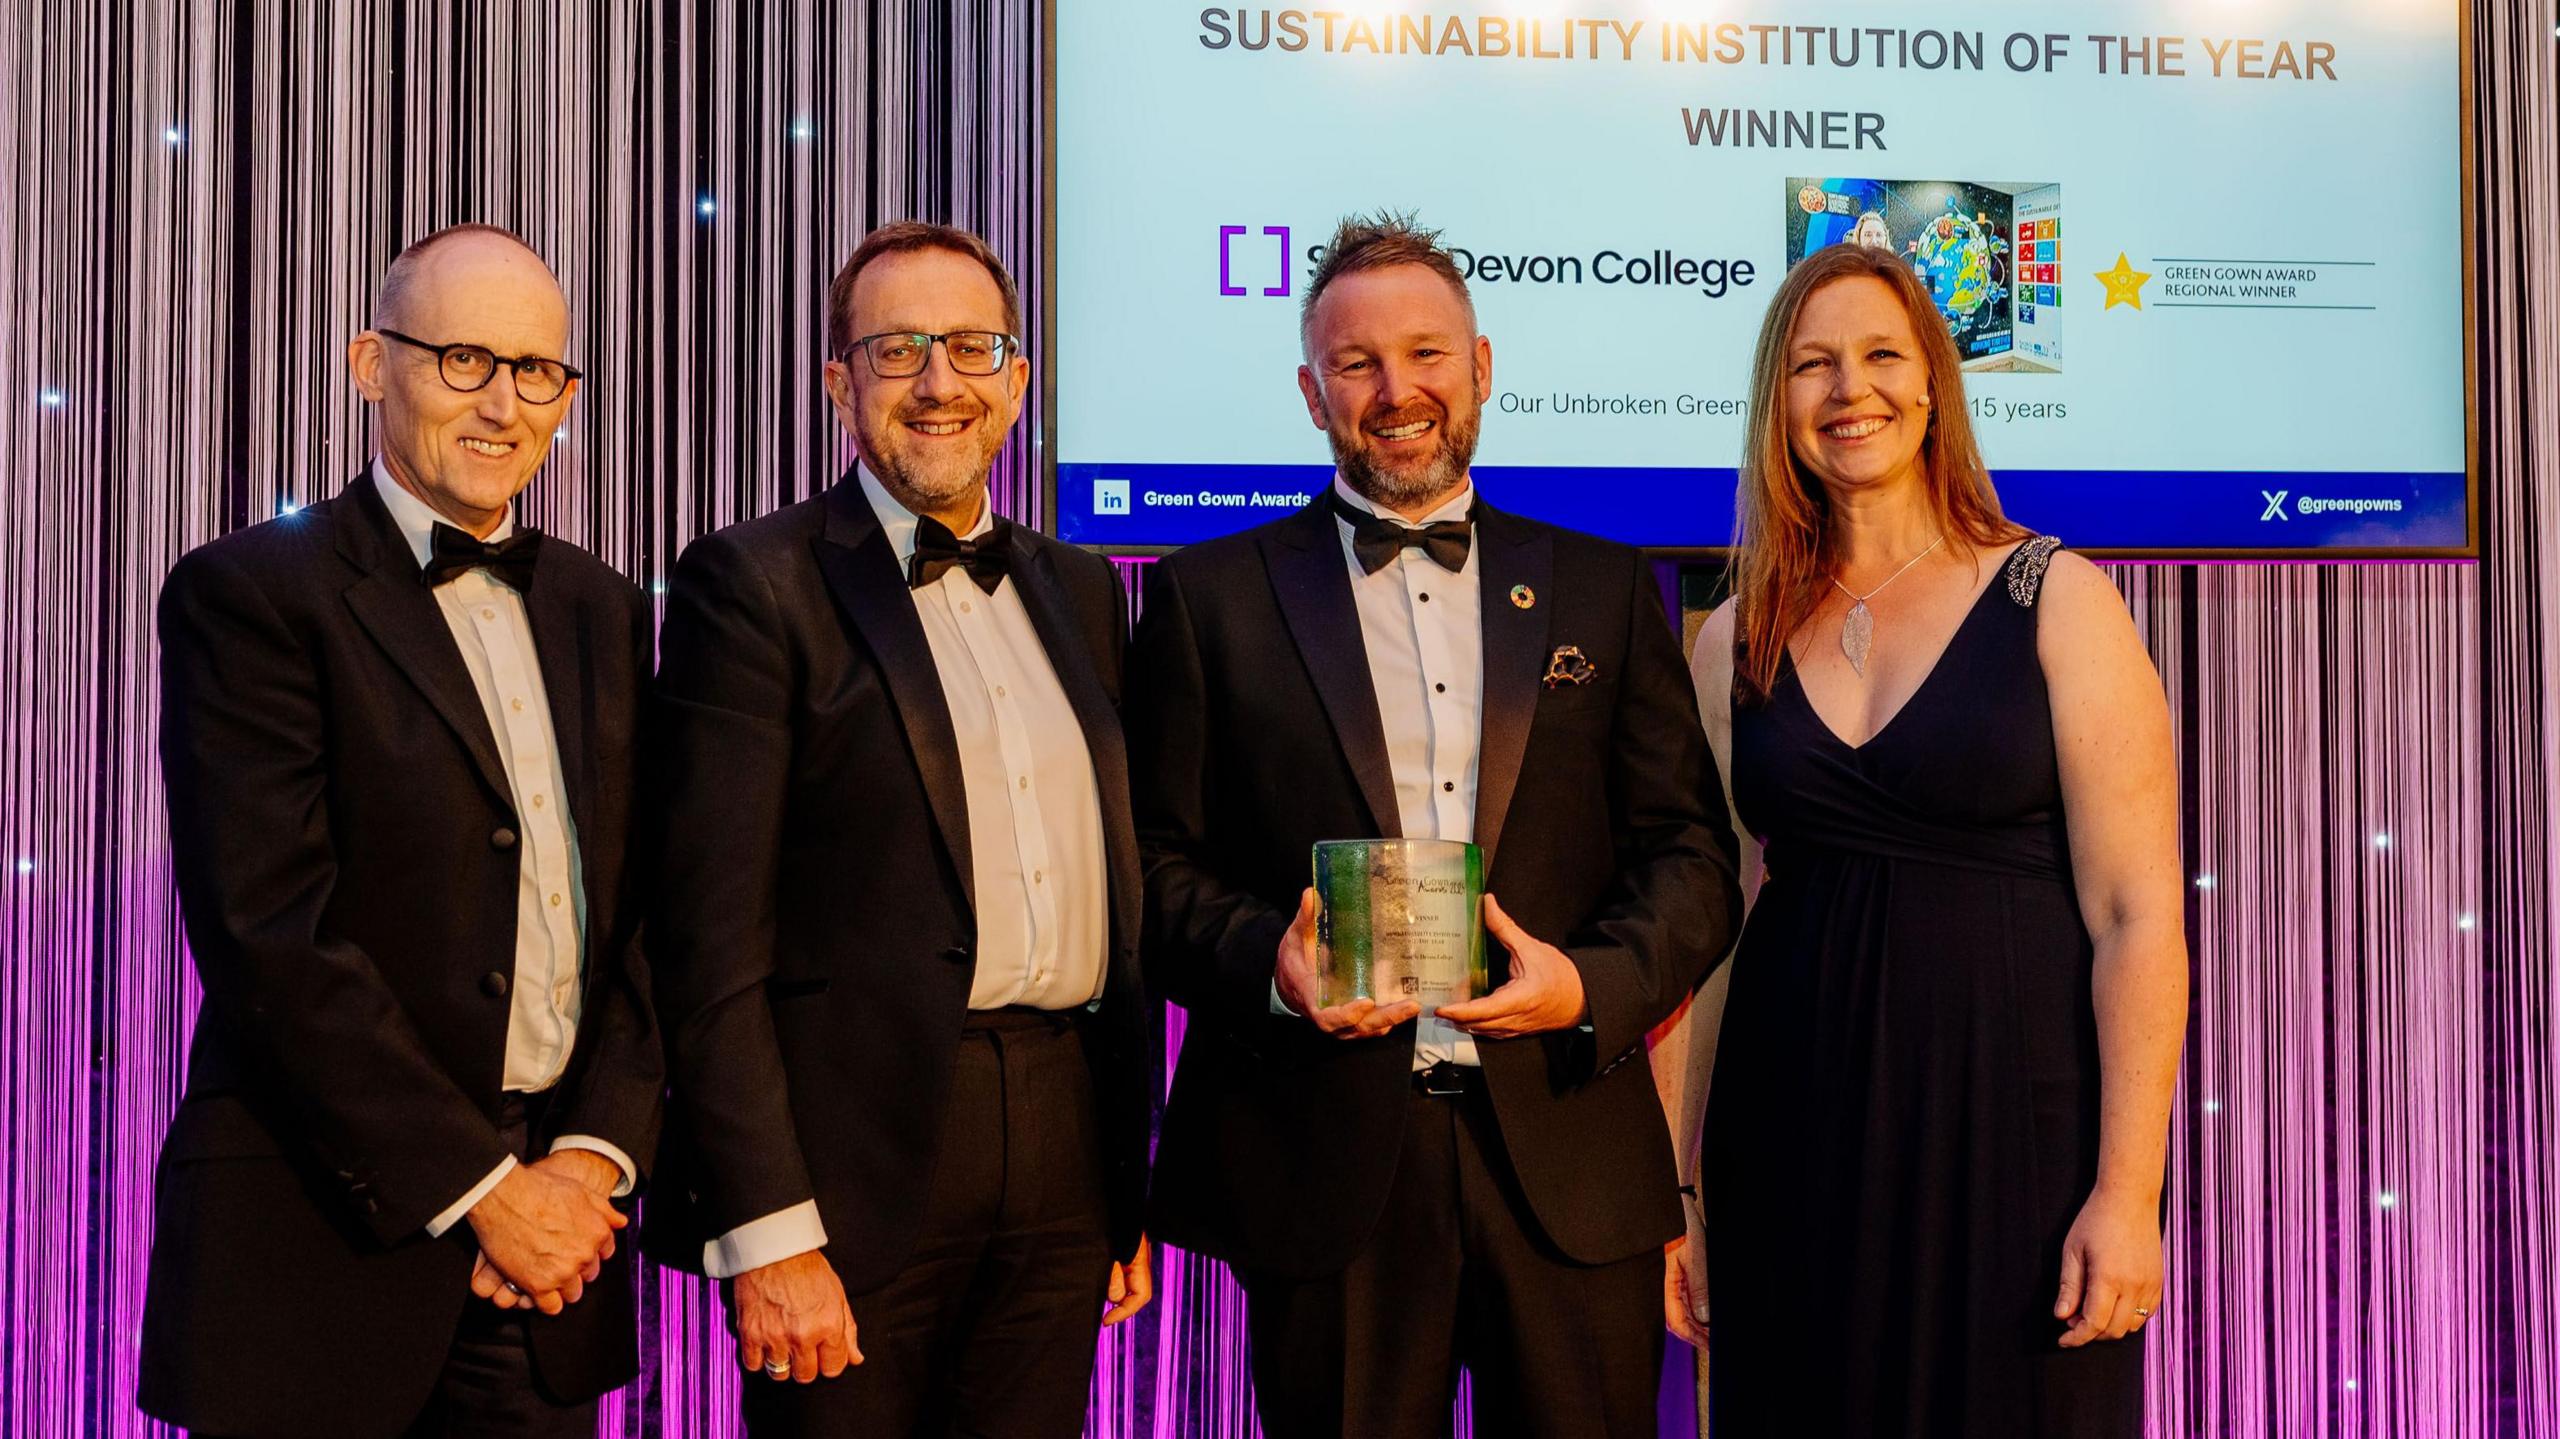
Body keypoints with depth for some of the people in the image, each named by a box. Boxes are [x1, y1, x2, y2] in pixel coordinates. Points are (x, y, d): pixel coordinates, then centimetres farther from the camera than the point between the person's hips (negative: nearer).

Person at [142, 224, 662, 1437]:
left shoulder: (601, 610, 12)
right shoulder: (249, 593, -6)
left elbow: (647, 908, 8)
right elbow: (271, 934, -14)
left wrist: (597, 1153, -5)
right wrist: (478, 1187, -14)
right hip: (324, 1248, -4)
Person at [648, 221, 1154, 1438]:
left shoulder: (1079, 590, 14)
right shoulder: (753, 584, -5)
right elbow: (712, 936, -10)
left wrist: (1133, 1178, 14)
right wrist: (766, 1233, -15)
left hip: (1063, 1160, 5)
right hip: (857, 1155, -5)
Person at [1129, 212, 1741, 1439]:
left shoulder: (1603, 589, 11)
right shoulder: (1212, 597, 7)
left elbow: (1692, 852, 8)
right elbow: (1157, 862, 4)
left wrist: (1597, 980, -10)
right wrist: (1268, 959, -15)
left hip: (1569, 1159, 2)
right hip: (1323, 1164, -1)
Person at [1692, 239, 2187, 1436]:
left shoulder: (2056, 604, -3)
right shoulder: (1740, 638, 6)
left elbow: (2137, 916, -8)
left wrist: (2127, 1193, -13)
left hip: (2012, 1120, -3)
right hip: (1797, 1132, 3)